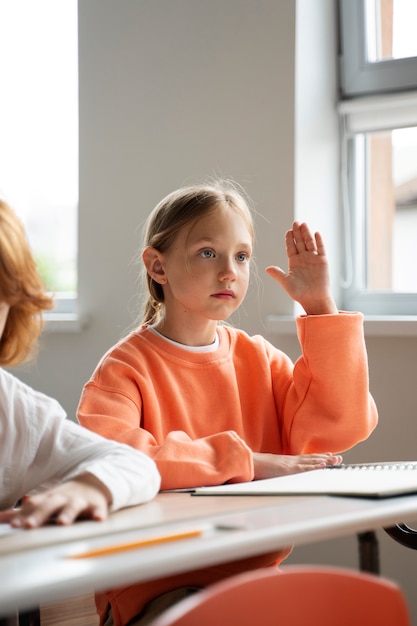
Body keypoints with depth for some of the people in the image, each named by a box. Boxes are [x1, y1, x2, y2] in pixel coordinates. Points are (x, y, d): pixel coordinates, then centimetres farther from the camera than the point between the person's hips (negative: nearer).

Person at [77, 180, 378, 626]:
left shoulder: (258, 358, 12)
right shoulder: (127, 367, -6)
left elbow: (343, 425, -1)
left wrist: (321, 306, -2)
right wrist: (244, 463, -22)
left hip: (255, 576, 5)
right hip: (157, 588, -5)